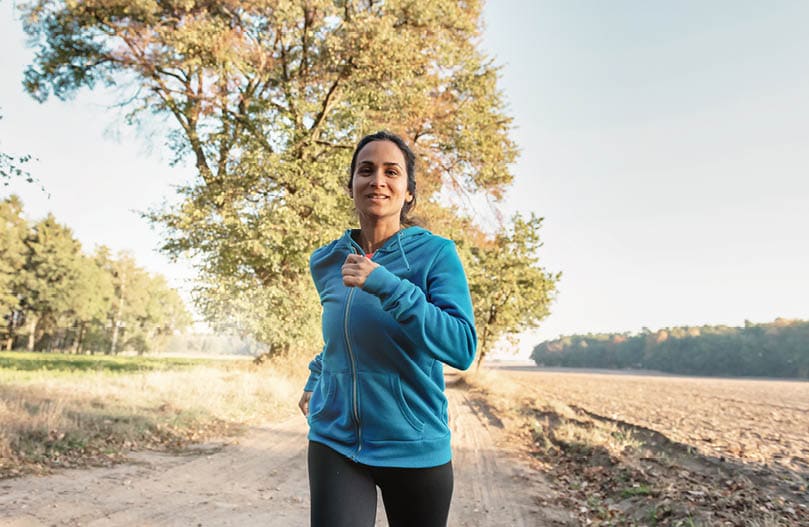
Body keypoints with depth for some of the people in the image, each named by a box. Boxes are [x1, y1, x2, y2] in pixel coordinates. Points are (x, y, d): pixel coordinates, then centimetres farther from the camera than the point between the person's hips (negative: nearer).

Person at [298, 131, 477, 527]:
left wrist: (385, 285, -27)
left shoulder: (435, 253, -10)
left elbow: (463, 348, -22)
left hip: (415, 446, -2)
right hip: (336, 441, 2)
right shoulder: (326, 263, 3)